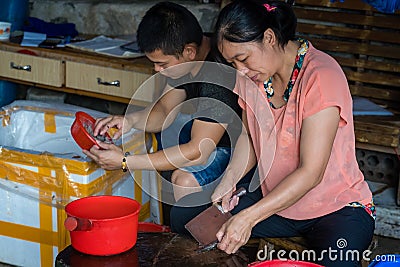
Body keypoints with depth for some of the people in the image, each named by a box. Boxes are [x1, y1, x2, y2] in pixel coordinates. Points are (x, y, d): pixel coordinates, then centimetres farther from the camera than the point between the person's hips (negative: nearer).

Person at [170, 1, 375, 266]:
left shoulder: (321, 77, -22)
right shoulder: (252, 75, 0)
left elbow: (311, 173, -25)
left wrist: (248, 218, -29)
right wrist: (229, 180, -4)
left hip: (338, 207, -6)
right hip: (275, 202, 6)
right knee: (182, 217, -8)